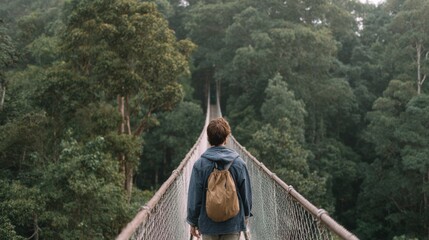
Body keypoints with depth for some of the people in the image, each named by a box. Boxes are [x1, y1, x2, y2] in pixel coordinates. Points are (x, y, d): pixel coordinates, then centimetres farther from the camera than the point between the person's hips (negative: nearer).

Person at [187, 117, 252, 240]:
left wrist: (193, 222, 7)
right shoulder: (239, 163, -6)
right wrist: (246, 215, 18)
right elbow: (246, 193, 2)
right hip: (233, 224, 1)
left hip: (208, 224, 0)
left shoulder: (199, 164, -9)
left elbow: (194, 196, -5)